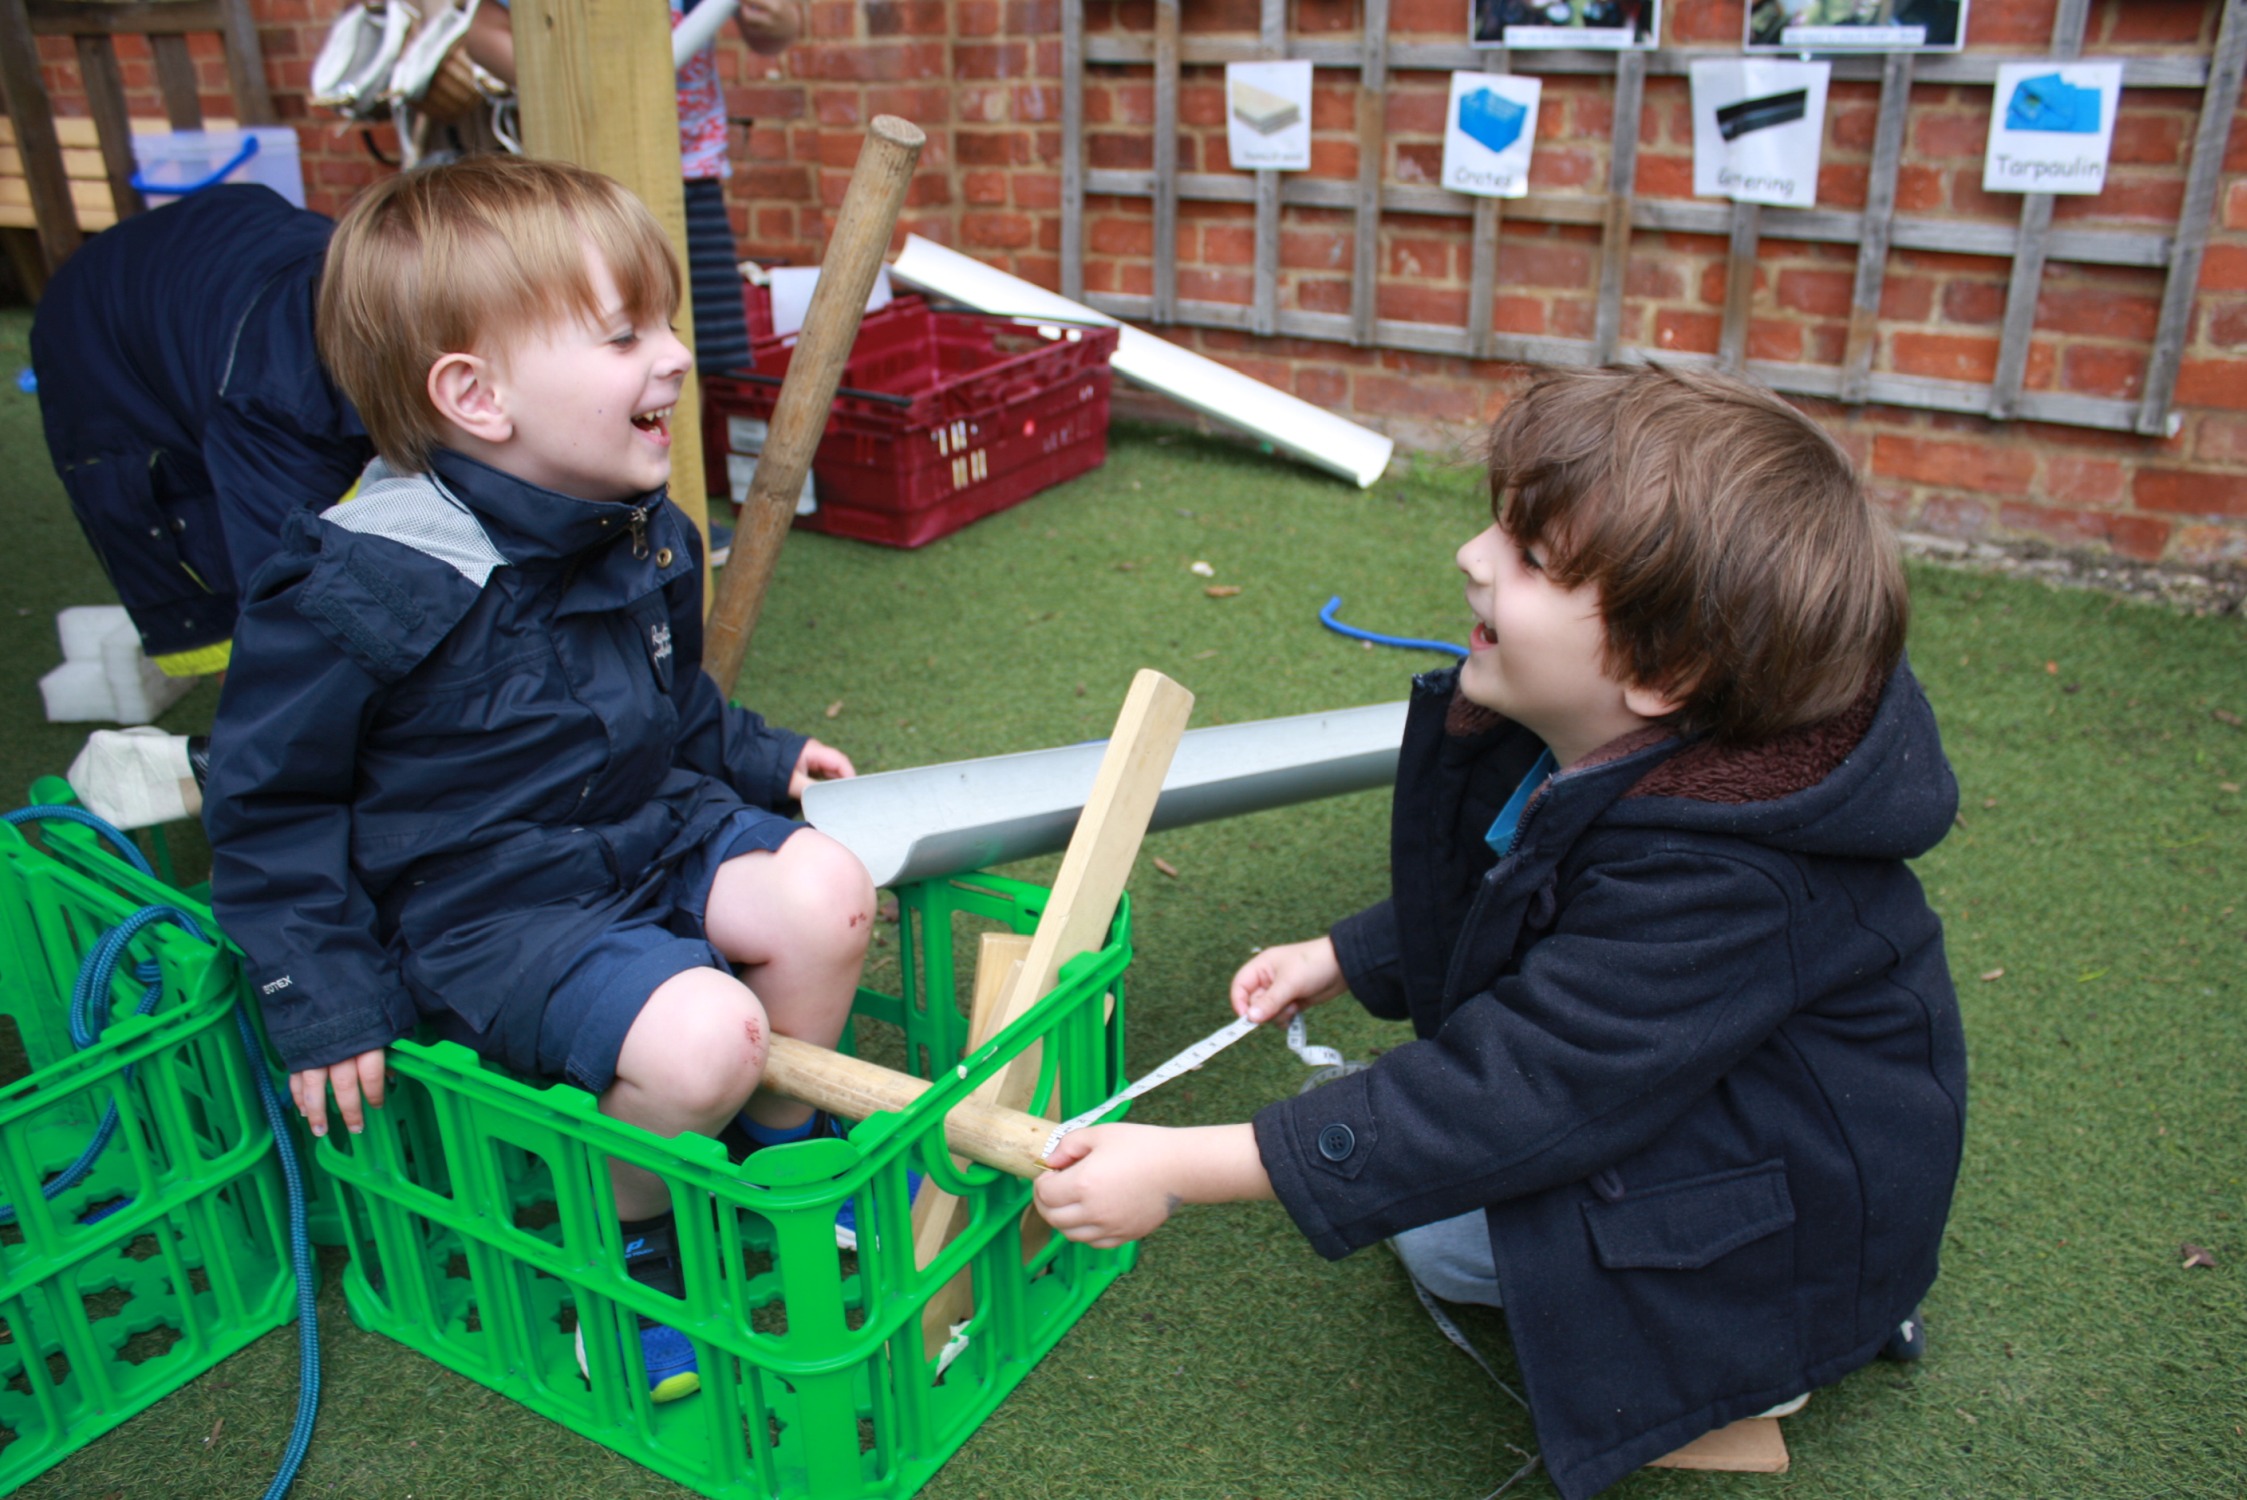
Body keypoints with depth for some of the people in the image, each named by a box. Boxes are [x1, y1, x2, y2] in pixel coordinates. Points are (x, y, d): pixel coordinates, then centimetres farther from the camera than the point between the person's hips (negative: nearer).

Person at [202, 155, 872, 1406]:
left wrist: (758, 756, 9)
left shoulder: (645, 537, 2)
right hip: (486, 912, -7)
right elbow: (265, 801, -10)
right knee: (699, 1038, -28)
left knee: (824, 892, -18)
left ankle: (782, 1157, 8)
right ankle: (628, 1246, 6)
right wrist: (325, 998, -11)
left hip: (656, 833, 7)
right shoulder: (361, 589, -21)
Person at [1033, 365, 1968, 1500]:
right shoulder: (1591, 742, -11)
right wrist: (1344, 958, 7)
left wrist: (1187, 1171, -37)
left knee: (1437, 1228, -17)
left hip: (1801, 1191, -9)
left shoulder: (1718, 890, -38)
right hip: (1699, 1074, 9)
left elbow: (1515, 1096, -37)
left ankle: (1754, 1344, 4)